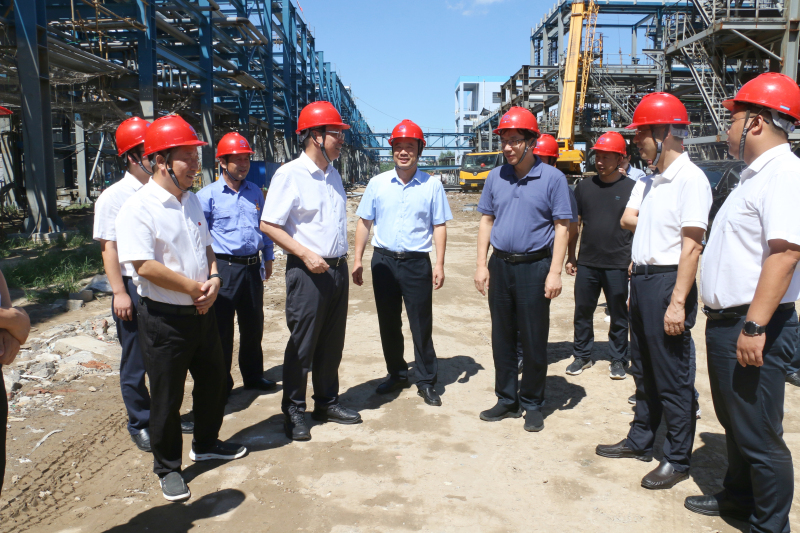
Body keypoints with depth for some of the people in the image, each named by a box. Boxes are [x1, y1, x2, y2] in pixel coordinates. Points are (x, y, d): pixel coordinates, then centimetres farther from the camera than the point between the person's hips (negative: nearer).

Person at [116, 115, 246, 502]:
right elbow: (145, 267, -24)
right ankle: (167, 467, 26)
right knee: (167, 397, 6)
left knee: (214, 380, 19)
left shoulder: (191, 200, 9)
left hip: (202, 311, 8)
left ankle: (205, 444, 42)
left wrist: (214, 278, -2)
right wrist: (194, 288, -16)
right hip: (164, 318, -7)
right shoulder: (138, 208, -17)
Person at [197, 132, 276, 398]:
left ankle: (253, 375, 32)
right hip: (223, 267, -5)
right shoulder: (208, 195, -5)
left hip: (252, 266, 5)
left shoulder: (255, 192, 11)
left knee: (253, 325, 15)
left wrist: (268, 258, 19)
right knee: (222, 328, 3)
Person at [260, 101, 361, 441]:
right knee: (301, 345, 1)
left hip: (337, 269, 7)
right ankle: (293, 412, 16)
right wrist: (305, 254, -20)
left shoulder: (332, 174, 13)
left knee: (332, 343, 15)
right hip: (307, 272, -7)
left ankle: (327, 403, 29)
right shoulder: (289, 174, -11)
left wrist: (342, 259, 16)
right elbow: (268, 225, -14)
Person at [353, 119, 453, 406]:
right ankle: (396, 374, 29)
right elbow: (364, 222, 7)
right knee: (388, 323, 12)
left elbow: (439, 227, 0)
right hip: (383, 260, 3)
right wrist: (357, 259, 2)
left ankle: (426, 381, 15)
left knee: (421, 324, 2)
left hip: (417, 262, -2)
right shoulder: (377, 183, 4)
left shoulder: (432, 186, -1)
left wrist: (439, 265, -6)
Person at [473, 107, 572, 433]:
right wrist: (482, 265, 4)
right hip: (500, 265, 4)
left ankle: (532, 405, 18)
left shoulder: (552, 178, -5)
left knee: (534, 341, 4)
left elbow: (561, 227, -5)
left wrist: (554, 272, -12)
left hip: (534, 266, -4)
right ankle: (507, 400, 24)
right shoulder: (495, 177, 7)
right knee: (502, 338, 11)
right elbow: (486, 221, 11)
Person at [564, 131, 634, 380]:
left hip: (618, 265, -3)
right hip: (587, 263, 3)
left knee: (619, 315, 8)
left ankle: (618, 359, 23)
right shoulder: (584, 186, 7)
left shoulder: (631, 188, -2)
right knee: (582, 311, 10)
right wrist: (571, 256, 10)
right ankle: (582, 355, 25)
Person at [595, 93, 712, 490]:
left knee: (673, 378, 2)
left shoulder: (689, 178, -14)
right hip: (641, 279, 9)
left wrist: (678, 302, -23)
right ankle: (640, 441, 33)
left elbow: (691, 245, -20)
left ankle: (678, 460, 16)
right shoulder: (648, 180, 14)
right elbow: (628, 220, 19)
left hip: (668, 281, -9)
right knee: (644, 369, 19)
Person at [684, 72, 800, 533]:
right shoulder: (757, 175, 17)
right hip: (726, 322, 11)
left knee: (759, 437, 1)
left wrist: (754, 326, -31)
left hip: (753, 328, -11)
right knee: (735, 423, 23)